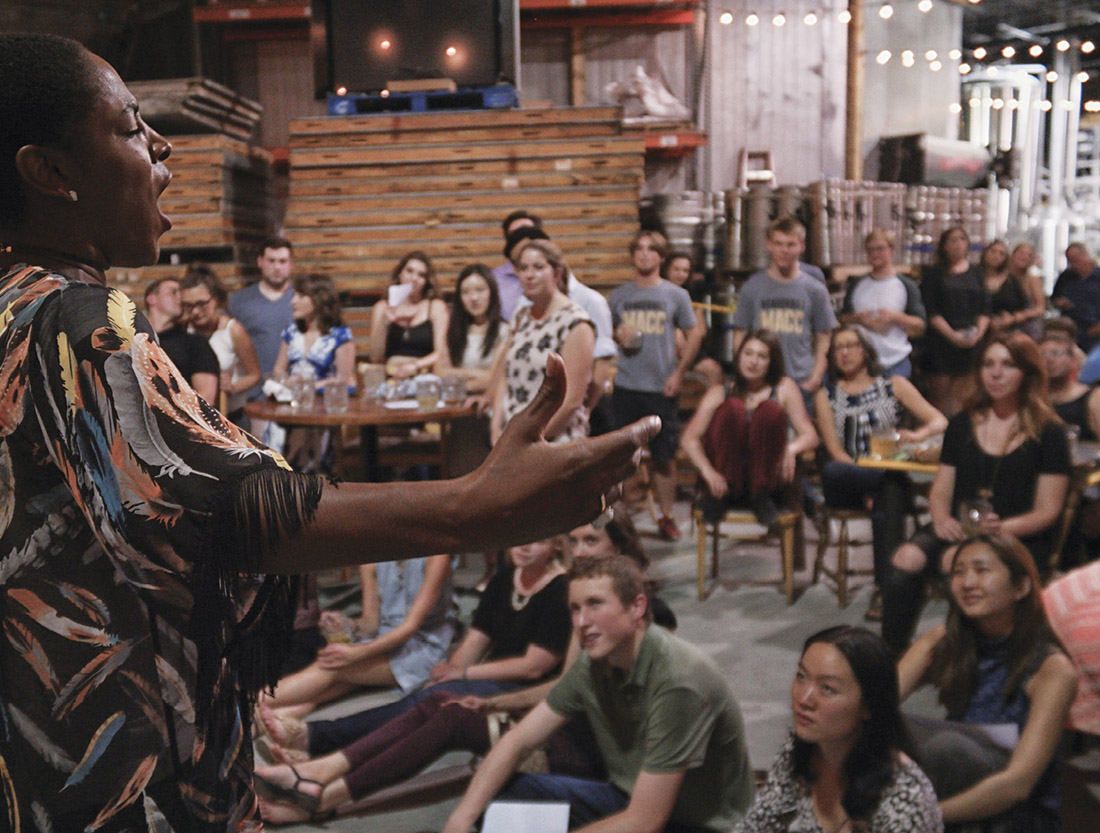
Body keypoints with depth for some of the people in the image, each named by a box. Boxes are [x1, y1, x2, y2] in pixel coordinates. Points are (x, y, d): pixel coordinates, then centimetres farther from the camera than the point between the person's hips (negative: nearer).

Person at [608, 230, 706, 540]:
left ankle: (666, 516, 16)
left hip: (662, 388, -1)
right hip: (625, 387, 1)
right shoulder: (618, 296, 8)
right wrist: (618, 336, -7)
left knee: (664, 457, 4)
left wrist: (679, 372, -1)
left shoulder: (676, 295, 4)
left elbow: (695, 334, 7)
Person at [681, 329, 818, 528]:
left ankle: (761, 495, -15)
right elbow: (689, 438, -8)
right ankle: (719, 496, -15)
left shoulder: (784, 388, 7)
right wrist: (708, 471, -27)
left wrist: (791, 448, -26)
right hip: (722, 479, 0)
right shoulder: (720, 393, 5)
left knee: (769, 410, -21)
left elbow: (810, 436, -2)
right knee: (732, 408, -23)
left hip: (767, 474, 0)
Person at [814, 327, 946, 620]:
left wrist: (917, 435, -19)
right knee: (830, 473, -36)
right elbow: (834, 451, 1)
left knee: (888, 498, -36)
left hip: (890, 476, 0)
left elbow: (939, 421, 6)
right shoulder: (826, 396, 13)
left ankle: (885, 588, -34)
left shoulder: (894, 385, 14)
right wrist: (864, 485, -16)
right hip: (847, 486, 0)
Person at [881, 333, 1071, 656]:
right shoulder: (962, 424, 16)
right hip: (959, 531, 4)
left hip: (1020, 540, -4)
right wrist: (942, 519, -7)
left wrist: (1002, 527, -20)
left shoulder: (1048, 432, 3)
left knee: (959, 561, -36)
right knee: (907, 558, -28)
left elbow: (1047, 511, -2)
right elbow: (940, 491, 15)